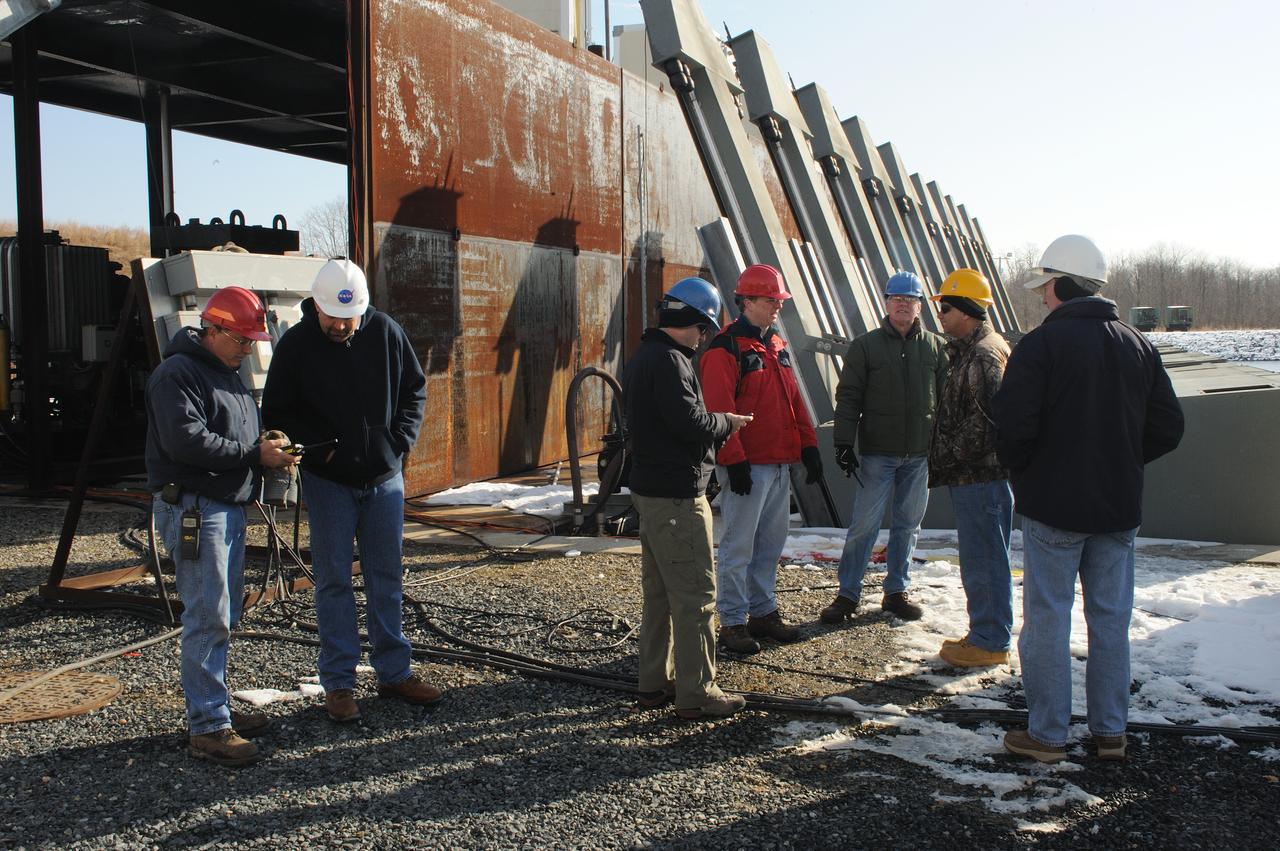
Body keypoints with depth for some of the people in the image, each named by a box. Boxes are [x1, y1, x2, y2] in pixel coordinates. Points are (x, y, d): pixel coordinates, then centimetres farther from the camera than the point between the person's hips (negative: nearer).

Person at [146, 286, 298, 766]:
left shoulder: (228, 372, 19)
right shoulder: (178, 374, -12)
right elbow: (186, 441, -23)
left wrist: (268, 446, 6)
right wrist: (253, 453, -18)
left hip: (228, 506, 10)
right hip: (193, 508, -10)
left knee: (225, 613, 14)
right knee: (209, 618, -9)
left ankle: (213, 708, 25)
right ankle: (207, 727, -3)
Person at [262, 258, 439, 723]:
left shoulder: (385, 331, -3)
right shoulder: (296, 344, -8)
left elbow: (414, 388, 9)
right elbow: (276, 413, -2)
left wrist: (400, 439, -4)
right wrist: (317, 448, -15)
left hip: (384, 477, 3)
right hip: (328, 481, -2)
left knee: (387, 576, 10)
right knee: (334, 581, 2)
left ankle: (394, 672, 21)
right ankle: (338, 682, 11)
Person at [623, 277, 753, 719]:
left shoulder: (641, 358, 15)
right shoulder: (669, 360, -17)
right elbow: (690, 422, -23)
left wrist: (714, 422, 11)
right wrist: (726, 423, -4)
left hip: (648, 490, 10)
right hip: (677, 495, -10)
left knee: (659, 592, 16)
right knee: (695, 595, -4)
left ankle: (654, 683, 24)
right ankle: (696, 694, 2)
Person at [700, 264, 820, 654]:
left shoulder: (778, 347, 16)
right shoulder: (725, 350, -10)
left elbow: (794, 400, 19)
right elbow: (720, 411, -16)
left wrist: (808, 445, 12)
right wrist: (734, 461, -19)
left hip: (780, 464, 8)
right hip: (747, 467, -8)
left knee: (771, 544, 15)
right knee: (738, 547, -1)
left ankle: (763, 612, 27)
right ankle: (732, 622, 8)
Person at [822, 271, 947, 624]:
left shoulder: (936, 347, 7)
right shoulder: (866, 346, 1)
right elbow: (848, 397, -1)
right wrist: (843, 442, -8)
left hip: (920, 454, 3)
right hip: (877, 452, -3)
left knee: (908, 525, 11)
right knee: (864, 524, -2)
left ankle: (896, 591, 23)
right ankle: (848, 594, 8)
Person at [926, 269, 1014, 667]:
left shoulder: (985, 355, -16)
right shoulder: (969, 351, 18)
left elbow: (986, 421, -24)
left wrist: (948, 457, -16)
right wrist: (945, 462, 17)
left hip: (981, 476, -11)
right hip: (972, 475, 11)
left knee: (984, 560, -3)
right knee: (980, 559, 17)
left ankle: (991, 642, 5)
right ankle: (984, 632, 26)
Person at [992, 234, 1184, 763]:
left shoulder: (1041, 344, -13)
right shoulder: (1138, 346, 6)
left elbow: (1012, 425, -19)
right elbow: (1168, 428, 7)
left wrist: (1018, 468, 1)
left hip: (1054, 504, -5)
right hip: (1120, 506, 6)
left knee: (1047, 617, 3)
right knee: (1111, 617, 13)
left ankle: (1047, 734, 9)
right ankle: (1110, 731, 21)